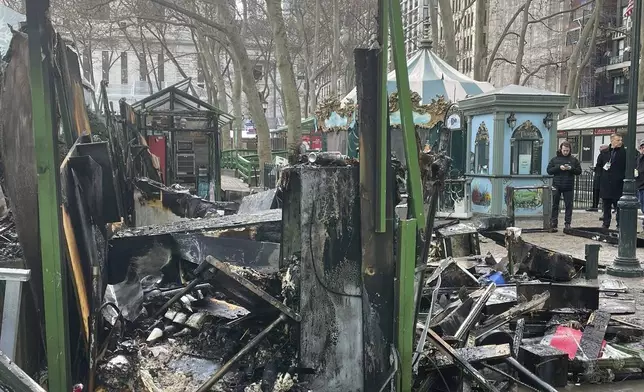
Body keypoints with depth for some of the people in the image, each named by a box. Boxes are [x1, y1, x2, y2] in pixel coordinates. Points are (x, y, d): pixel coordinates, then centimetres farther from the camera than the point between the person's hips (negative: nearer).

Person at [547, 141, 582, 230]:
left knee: (569, 205, 2)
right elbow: (549, 170, 0)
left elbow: (579, 171, 4)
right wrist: (559, 167, -14)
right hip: (557, 186, 0)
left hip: (569, 187, 0)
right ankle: (553, 223, 8)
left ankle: (567, 223, 9)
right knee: (555, 205, 3)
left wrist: (571, 168, -13)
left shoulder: (574, 160, 7)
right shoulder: (555, 159, 6)